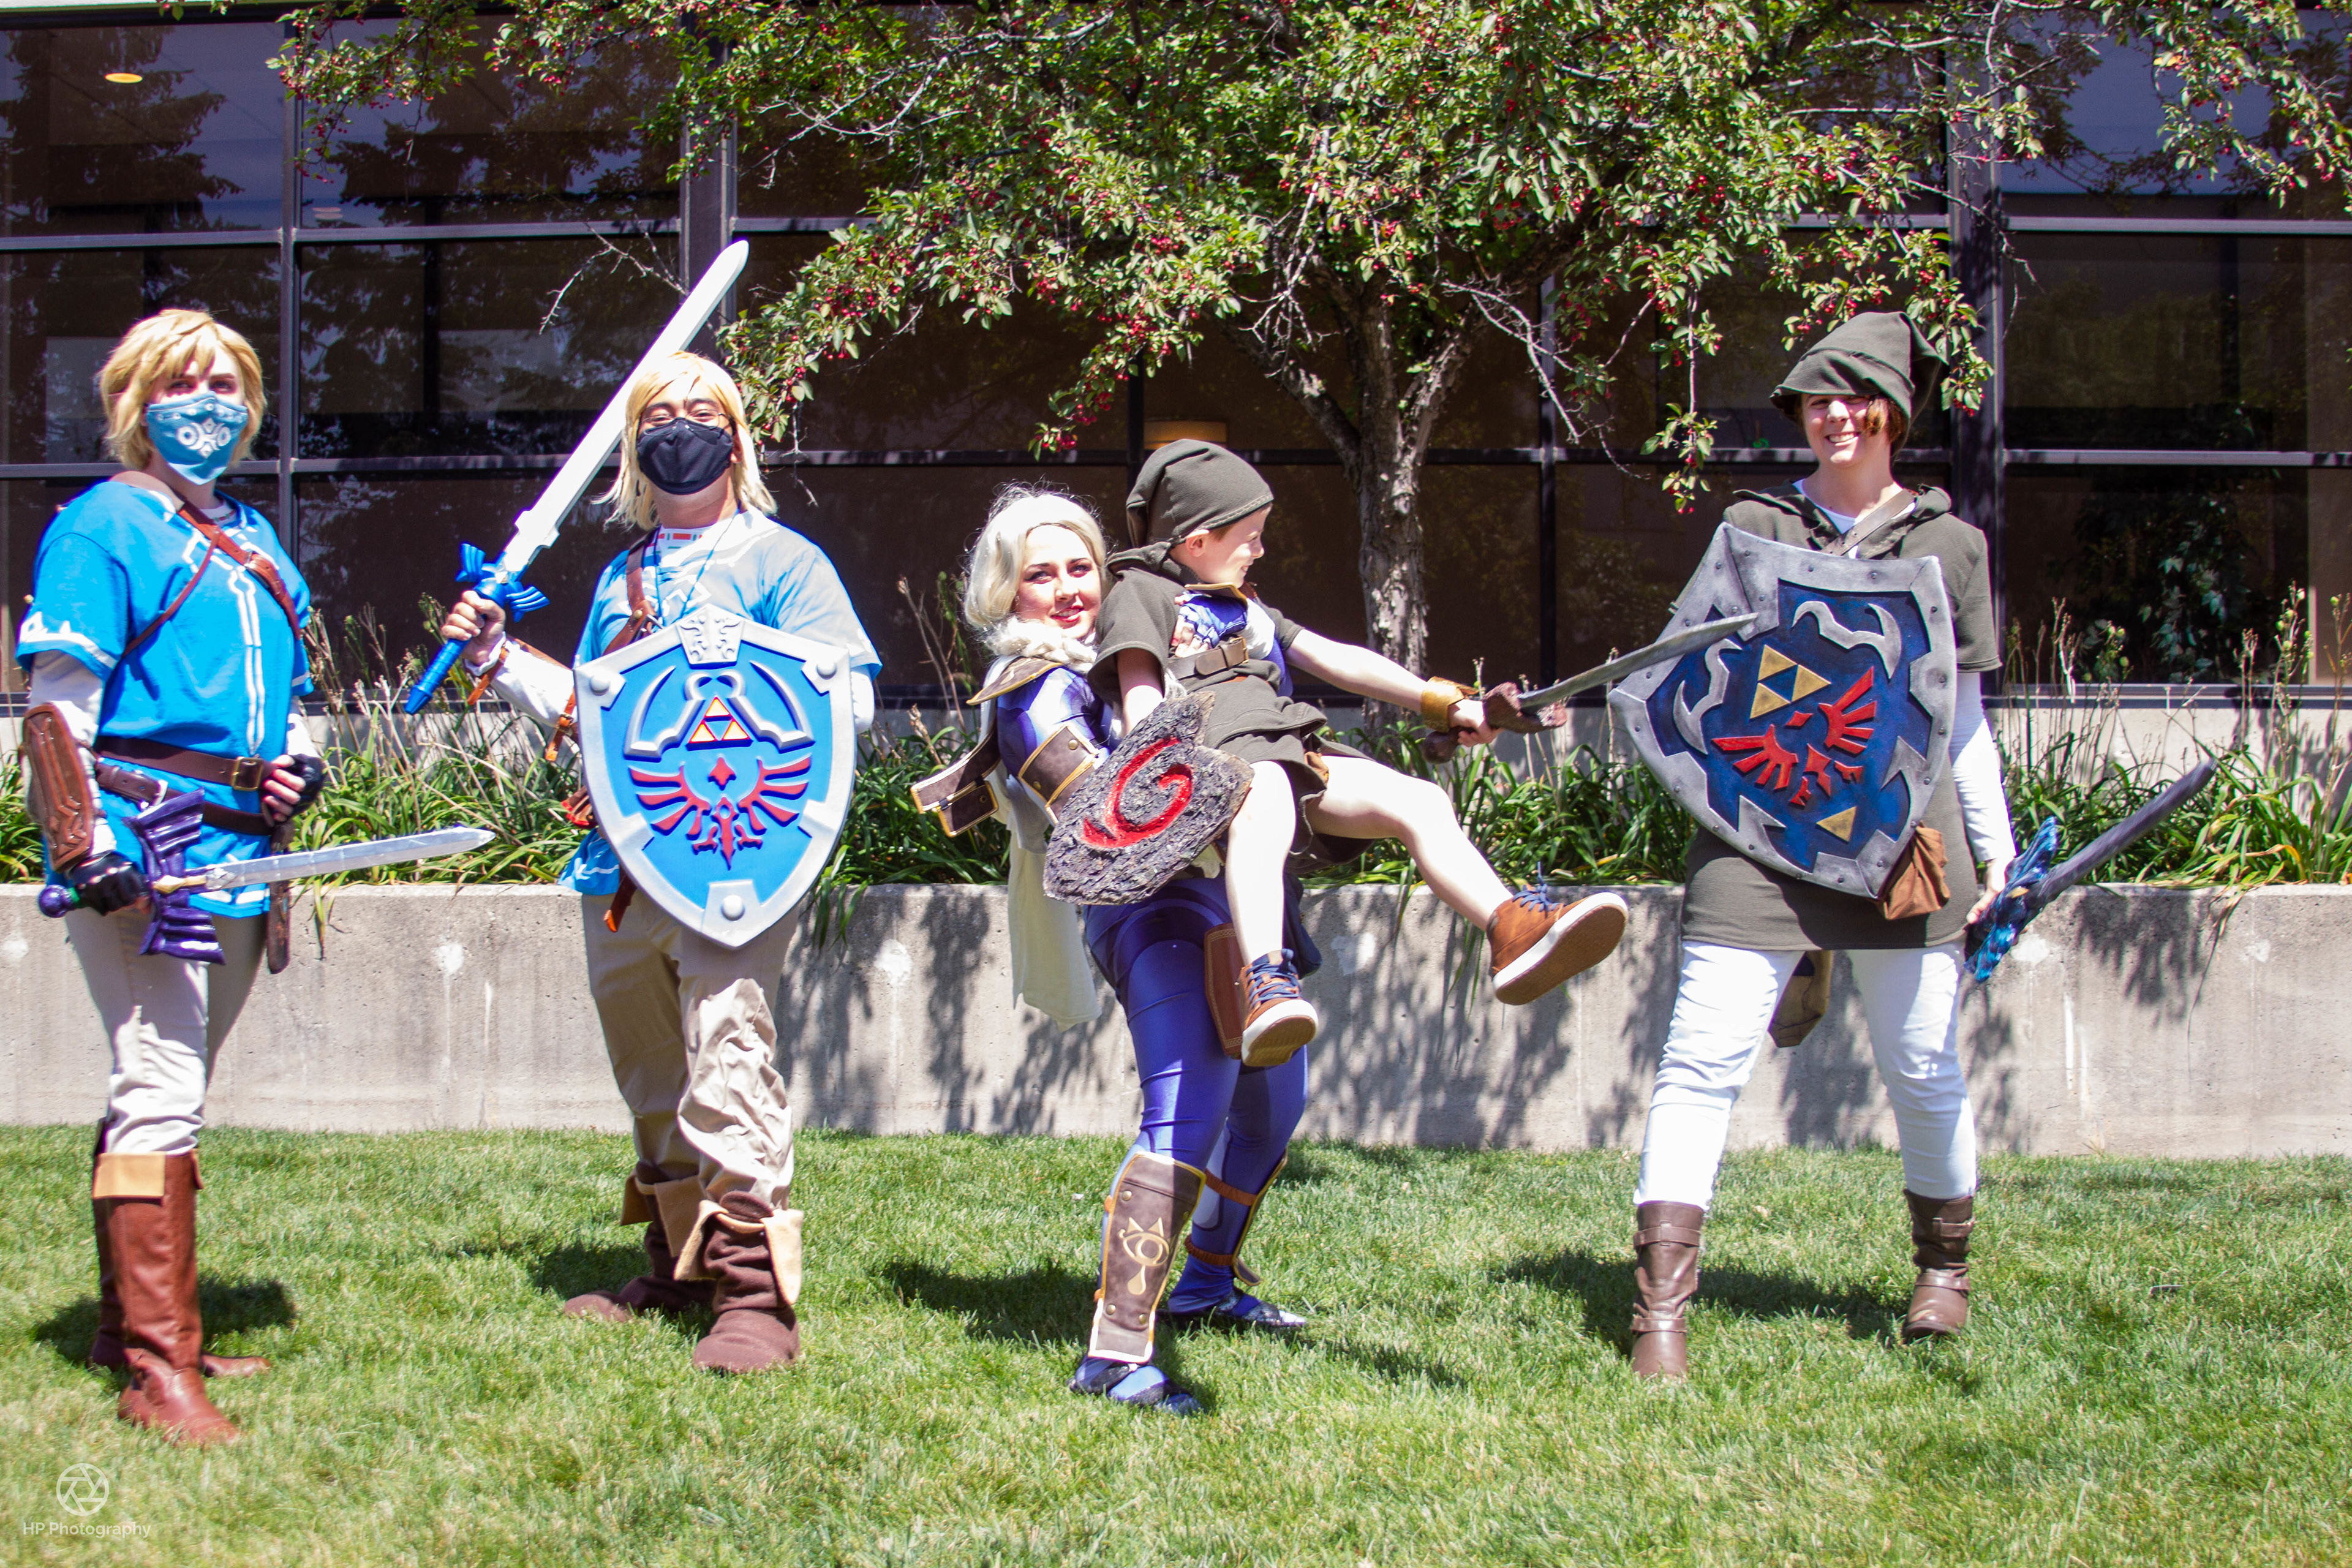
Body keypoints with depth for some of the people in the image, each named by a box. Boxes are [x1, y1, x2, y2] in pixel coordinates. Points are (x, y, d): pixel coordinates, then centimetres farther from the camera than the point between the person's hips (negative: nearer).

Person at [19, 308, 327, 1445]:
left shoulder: (254, 542, 21)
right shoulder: (104, 526, -4)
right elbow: (56, 702, -11)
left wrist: (295, 764, 8)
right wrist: (83, 843, -20)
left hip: (235, 844, 8)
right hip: (141, 835, -8)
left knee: (165, 1088, 15)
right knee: (160, 1087, -13)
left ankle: (132, 1326, 25)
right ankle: (157, 1370, -14)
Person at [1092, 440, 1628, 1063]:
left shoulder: (1246, 609, 37)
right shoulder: (1140, 593, 12)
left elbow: (1335, 659, 34)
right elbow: (1140, 690, -3)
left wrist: (1442, 703, 29)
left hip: (1295, 753, 9)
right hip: (1219, 752, -8)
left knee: (1418, 800, -9)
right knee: (1264, 813, -42)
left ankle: (1512, 929, -21)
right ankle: (1267, 987, -62)